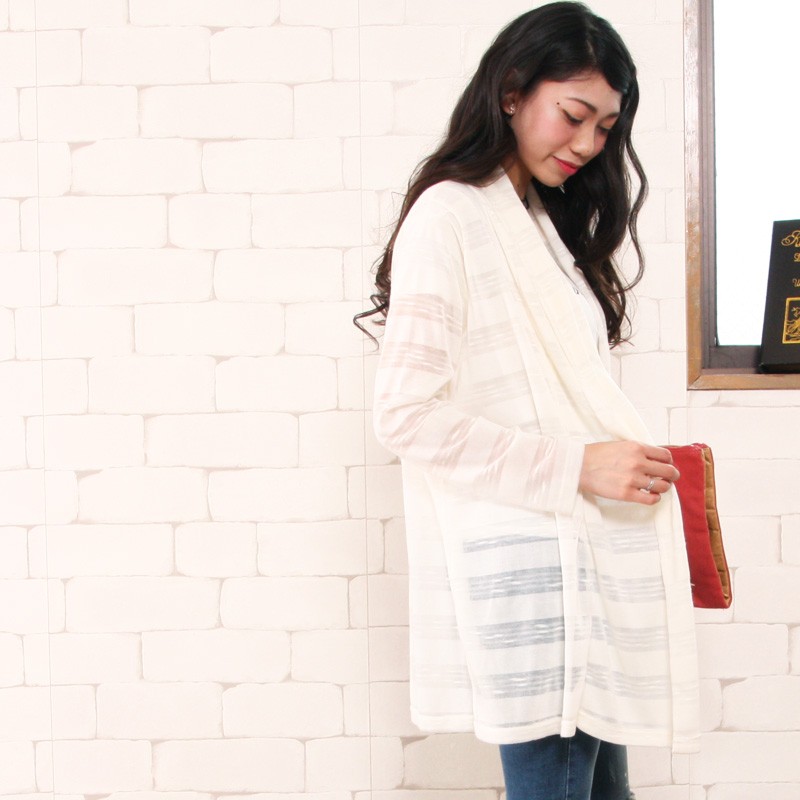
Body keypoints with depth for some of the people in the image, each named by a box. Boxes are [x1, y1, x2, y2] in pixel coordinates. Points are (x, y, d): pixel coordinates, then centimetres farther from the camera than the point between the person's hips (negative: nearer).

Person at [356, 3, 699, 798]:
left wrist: (627, 463, 4)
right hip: (520, 559, -8)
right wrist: (577, 466, -18)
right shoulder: (448, 215, -8)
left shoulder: (545, 222, 19)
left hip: (585, 549, 8)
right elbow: (407, 414, -17)